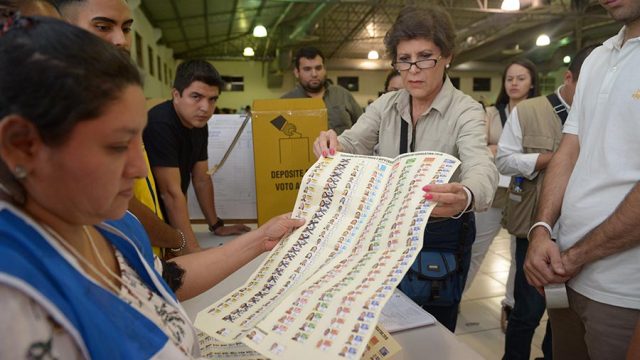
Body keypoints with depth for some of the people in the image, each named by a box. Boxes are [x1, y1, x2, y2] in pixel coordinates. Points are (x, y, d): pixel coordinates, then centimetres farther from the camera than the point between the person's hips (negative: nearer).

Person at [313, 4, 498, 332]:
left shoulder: (466, 111, -16)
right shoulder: (386, 105, -2)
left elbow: (481, 168, -33)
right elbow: (352, 145, -10)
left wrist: (465, 197, -58)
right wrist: (330, 144, -35)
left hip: (441, 235, -4)